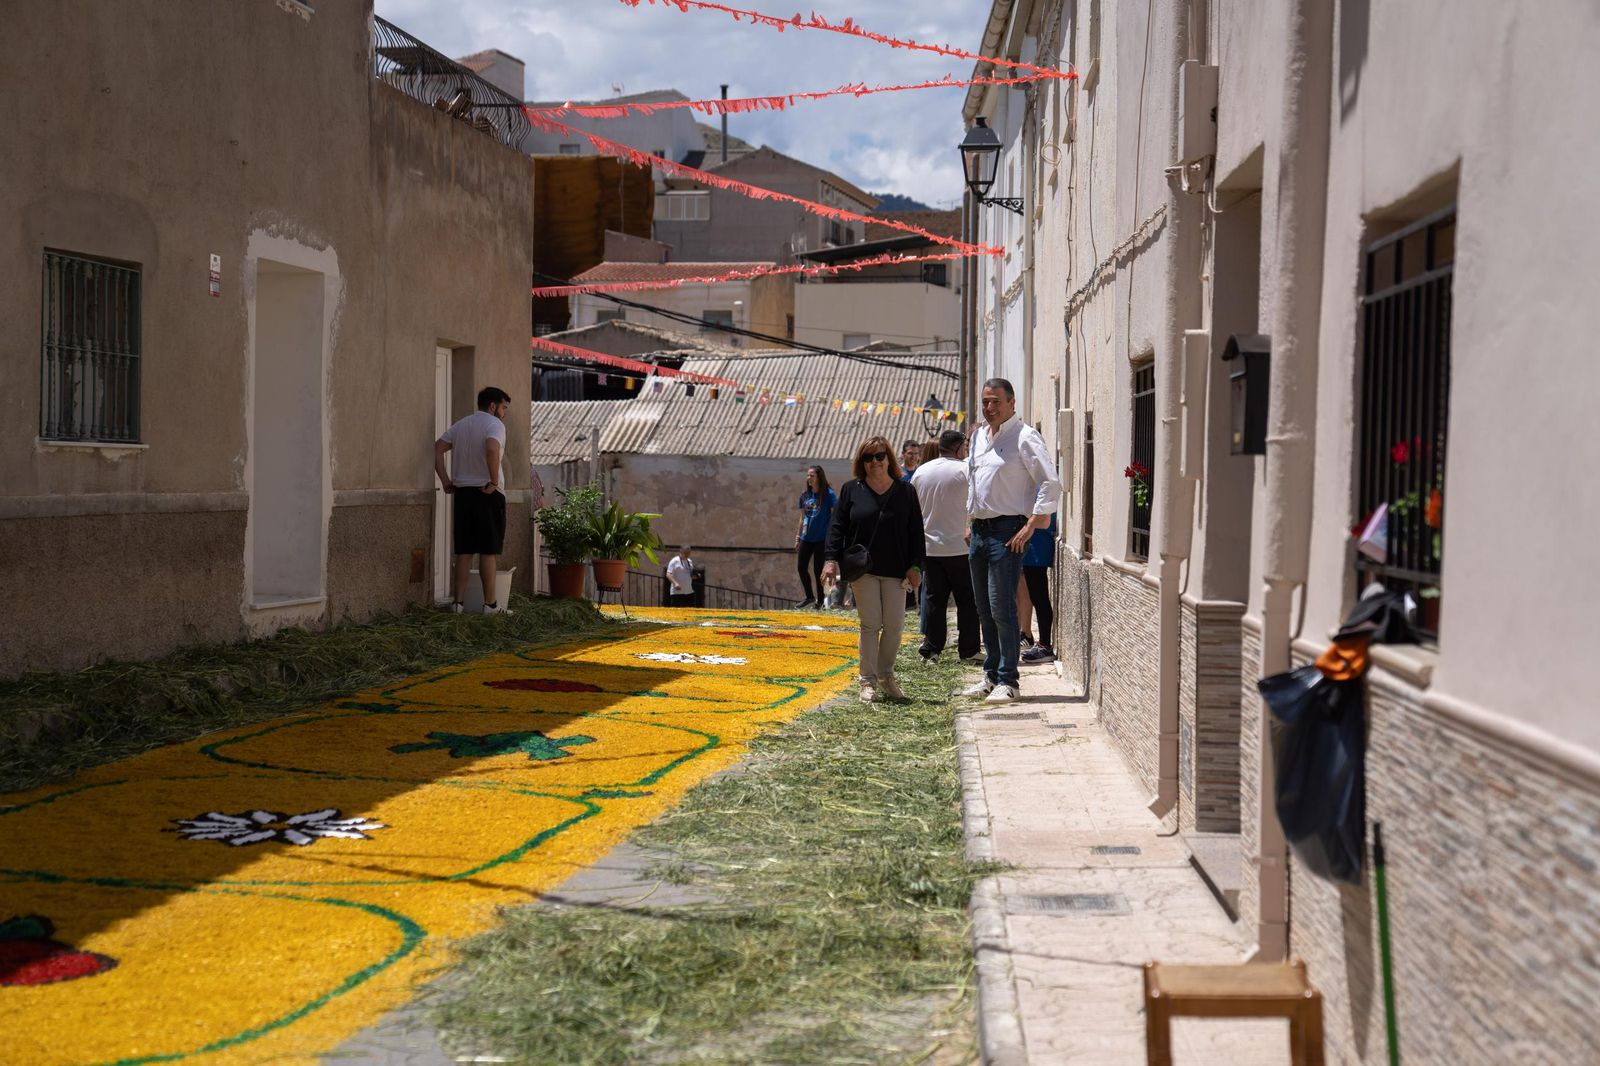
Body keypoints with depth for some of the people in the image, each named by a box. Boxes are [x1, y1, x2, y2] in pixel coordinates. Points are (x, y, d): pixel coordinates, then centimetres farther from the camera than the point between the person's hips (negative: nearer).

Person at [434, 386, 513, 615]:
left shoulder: (461, 425, 16)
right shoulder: (494, 424, -6)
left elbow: (437, 448, 8)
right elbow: (492, 450, -26)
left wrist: (445, 481, 6)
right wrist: (494, 482, -19)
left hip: (463, 493, 6)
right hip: (488, 494, -6)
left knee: (464, 550, 8)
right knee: (488, 551, -2)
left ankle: (458, 601, 7)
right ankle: (490, 603, 1)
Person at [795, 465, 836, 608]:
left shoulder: (829, 494, -8)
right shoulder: (804, 495, 8)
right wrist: (798, 537, 15)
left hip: (821, 538, -6)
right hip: (806, 538, 6)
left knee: (818, 570, 0)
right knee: (802, 568, 7)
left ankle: (820, 600, 13)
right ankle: (809, 596, 24)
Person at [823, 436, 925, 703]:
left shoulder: (906, 491, 7)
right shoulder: (852, 491, 6)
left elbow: (916, 532, 8)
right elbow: (838, 527, 4)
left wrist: (915, 566, 0)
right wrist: (832, 559, -7)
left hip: (895, 571, 1)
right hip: (863, 569, -1)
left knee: (894, 625, 1)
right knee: (870, 625, -2)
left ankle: (886, 675, 19)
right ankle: (868, 681, 5)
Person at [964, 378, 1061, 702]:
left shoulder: (1024, 437, -9)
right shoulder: (978, 437, 15)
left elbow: (1051, 483, -15)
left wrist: (1031, 525, -17)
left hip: (1006, 531, -8)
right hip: (979, 530, 8)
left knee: (1001, 608, -10)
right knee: (984, 609, 12)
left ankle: (1007, 681, -4)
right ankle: (991, 676, 21)